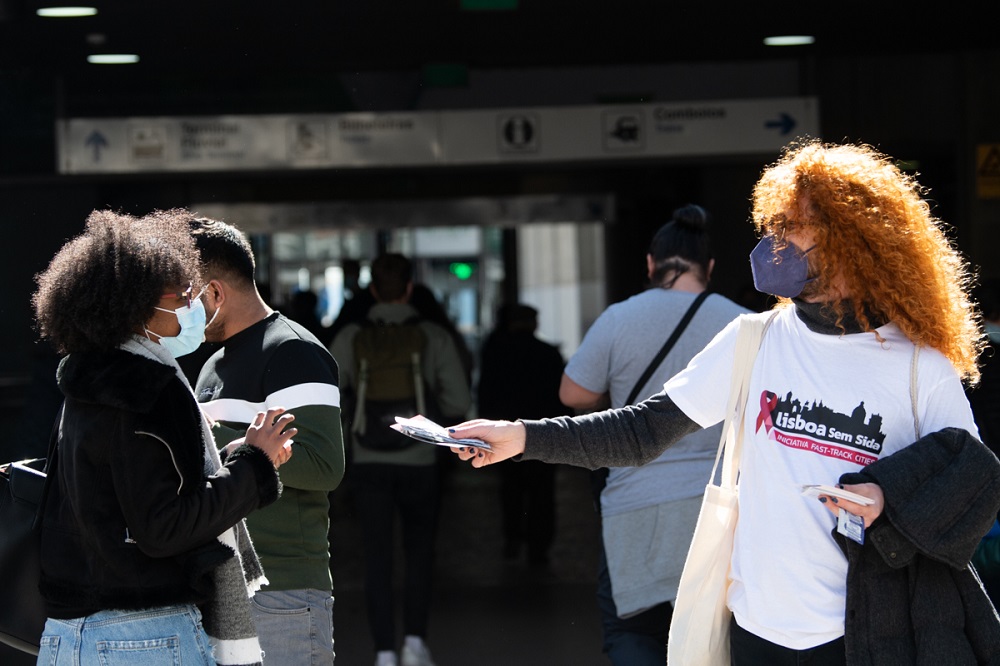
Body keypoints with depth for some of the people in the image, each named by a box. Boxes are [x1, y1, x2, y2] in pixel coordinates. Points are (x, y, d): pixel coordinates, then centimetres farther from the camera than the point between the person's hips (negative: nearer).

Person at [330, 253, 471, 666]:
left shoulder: (350, 338, -3)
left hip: (369, 461, 1)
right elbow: (459, 402, -7)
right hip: (419, 459, 0)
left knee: (377, 556, 5)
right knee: (419, 552, 13)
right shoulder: (434, 338, -5)